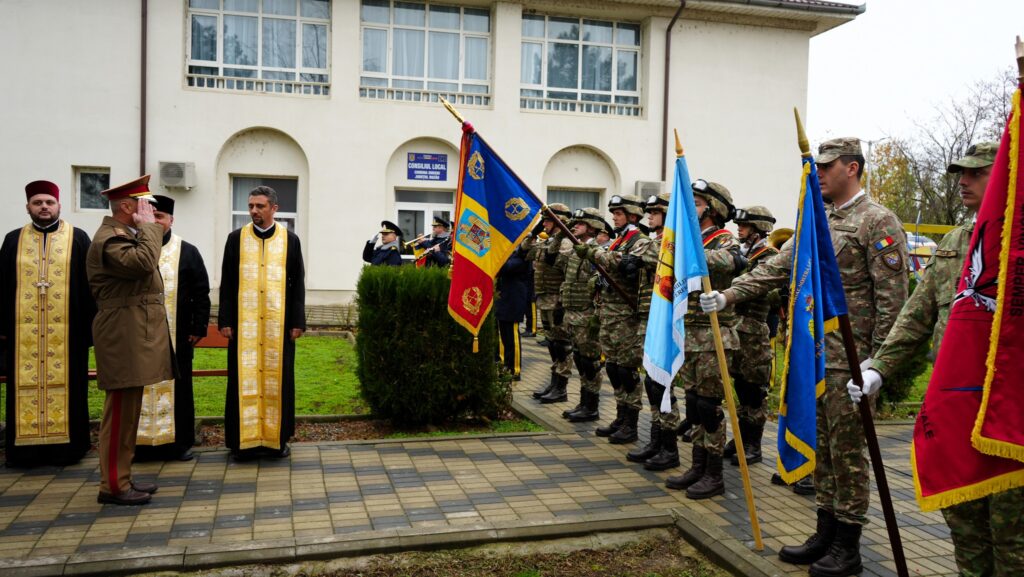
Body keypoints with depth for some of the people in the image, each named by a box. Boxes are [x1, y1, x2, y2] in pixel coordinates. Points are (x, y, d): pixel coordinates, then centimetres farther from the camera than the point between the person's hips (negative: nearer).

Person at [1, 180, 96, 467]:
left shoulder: (78, 239, 4)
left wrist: (90, 324, -5)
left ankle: (65, 444, 11)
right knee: (26, 385, 6)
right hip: (24, 330, 2)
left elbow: (89, 285, 1)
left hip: (66, 329, -2)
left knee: (65, 385, 3)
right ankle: (26, 446, 14)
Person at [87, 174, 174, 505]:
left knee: (129, 410, 14)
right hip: (123, 337, -11)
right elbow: (143, 262, -31)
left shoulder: (127, 235, 18)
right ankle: (113, 486, 3)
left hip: (134, 336, 11)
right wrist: (147, 226, -21)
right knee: (120, 412, -5)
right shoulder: (109, 239, -14)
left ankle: (122, 477, 22)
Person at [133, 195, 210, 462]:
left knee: (176, 387, 6)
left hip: (176, 336, -1)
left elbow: (201, 294, 2)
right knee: (142, 388, 5)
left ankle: (180, 441, 15)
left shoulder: (188, 252, 4)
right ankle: (142, 442, 14)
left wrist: (198, 327, -4)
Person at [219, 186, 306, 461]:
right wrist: (225, 321, -1)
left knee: (277, 377, 4)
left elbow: (298, 283, 5)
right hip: (244, 322, 0)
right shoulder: (236, 238, 6)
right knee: (244, 377, 1)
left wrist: (297, 322, -1)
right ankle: (245, 438, 10)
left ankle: (276, 437, 14)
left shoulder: (290, 240, 5)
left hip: (279, 322, 0)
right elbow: (227, 283, 6)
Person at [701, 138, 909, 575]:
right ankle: (825, 535, 26)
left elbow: (891, 298, -13)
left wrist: (876, 360, -16)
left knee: (847, 452, 1)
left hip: (850, 360, -8)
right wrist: (728, 296, 0)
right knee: (821, 449, 14)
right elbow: (775, 268, 11)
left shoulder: (878, 222, -8)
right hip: (813, 355, 8)